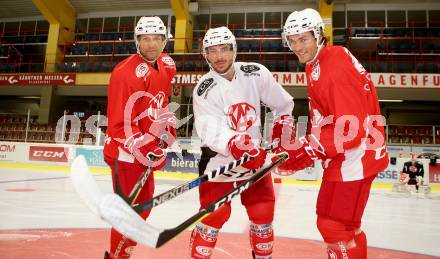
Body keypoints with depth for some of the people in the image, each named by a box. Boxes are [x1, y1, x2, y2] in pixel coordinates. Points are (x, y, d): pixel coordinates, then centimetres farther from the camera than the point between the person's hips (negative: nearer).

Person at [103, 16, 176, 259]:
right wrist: (143, 151, -28)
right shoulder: (126, 72, -22)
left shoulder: (167, 65, 4)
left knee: (144, 204, 20)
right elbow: (120, 123, -24)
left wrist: (167, 123, 9)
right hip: (126, 151, -9)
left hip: (146, 146, 9)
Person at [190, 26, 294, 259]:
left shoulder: (256, 73, -7)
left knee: (263, 213, 10)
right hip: (218, 155, -3)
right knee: (213, 215, -6)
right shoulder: (204, 89, -15)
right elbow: (211, 131, -27)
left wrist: (282, 126, 11)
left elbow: (282, 103, 8)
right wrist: (235, 145, -43)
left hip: (254, 153, 3)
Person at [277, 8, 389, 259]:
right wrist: (307, 143, 8)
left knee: (334, 226, -3)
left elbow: (351, 129, -28)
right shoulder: (317, 61, 7)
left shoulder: (335, 69, -24)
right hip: (342, 154, 10)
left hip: (354, 156, -10)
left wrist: (307, 150, -27)